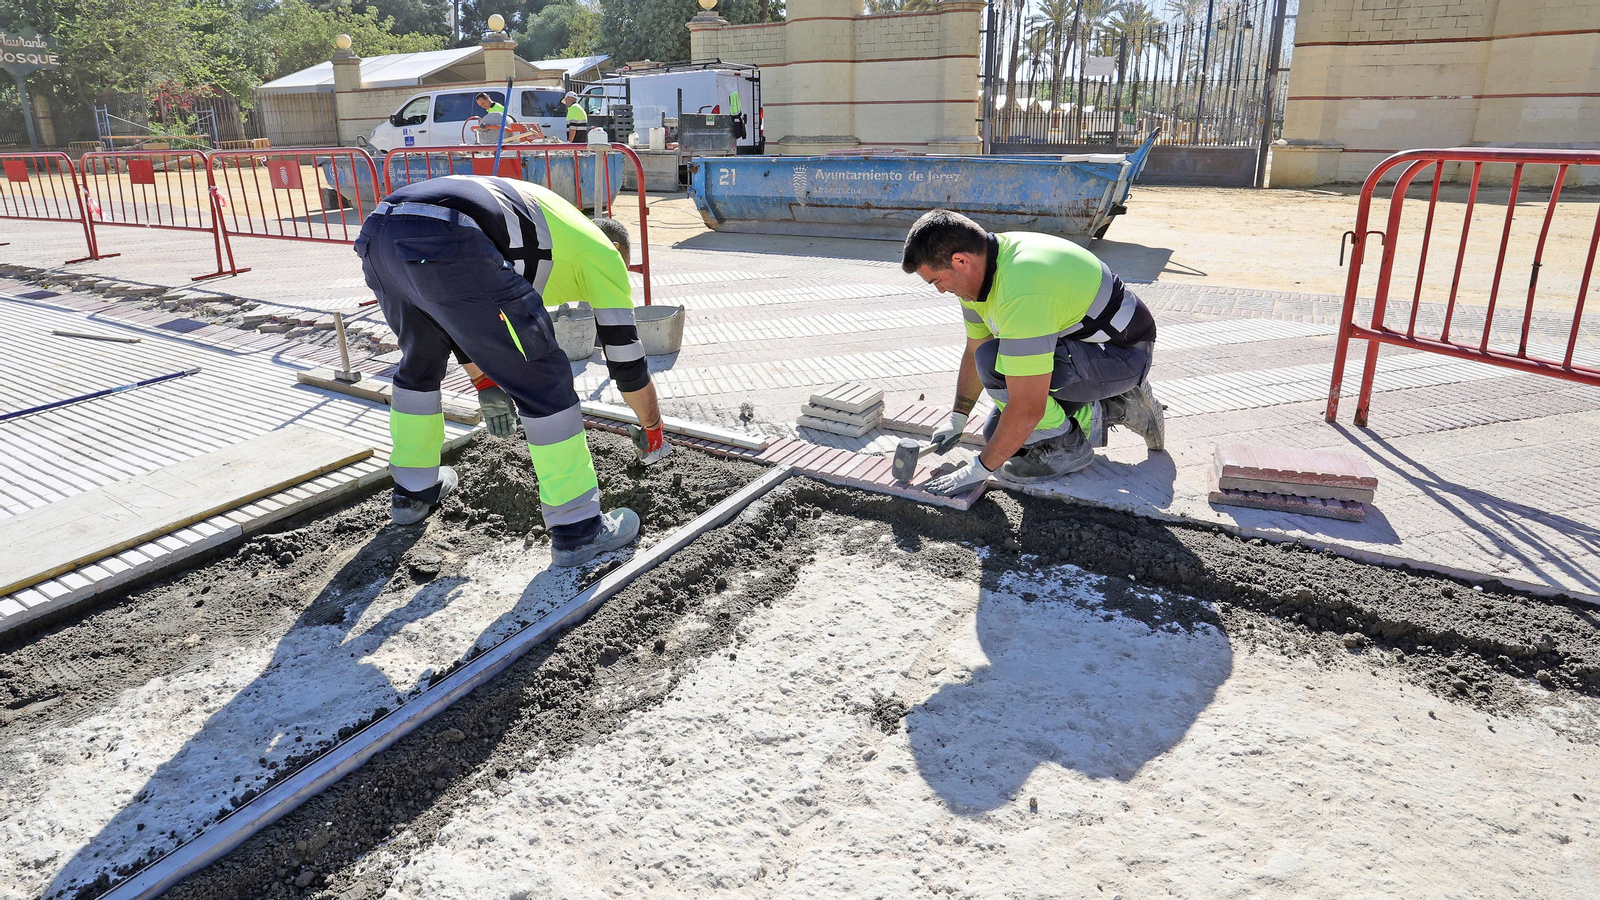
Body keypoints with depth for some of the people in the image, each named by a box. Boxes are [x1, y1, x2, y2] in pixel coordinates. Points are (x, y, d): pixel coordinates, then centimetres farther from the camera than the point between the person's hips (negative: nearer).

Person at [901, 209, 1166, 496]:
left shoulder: (1021, 292, -35)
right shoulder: (980, 267, -5)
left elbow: (1028, 409, -34)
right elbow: (974, 351, 11)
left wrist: (980, 468, -24)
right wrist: (957, 419, 13)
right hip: (1081, 343, 10)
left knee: (994, 362, -29)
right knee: (998, 433, 8)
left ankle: (1066, 444, -8)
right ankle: (1111, 408, 17)